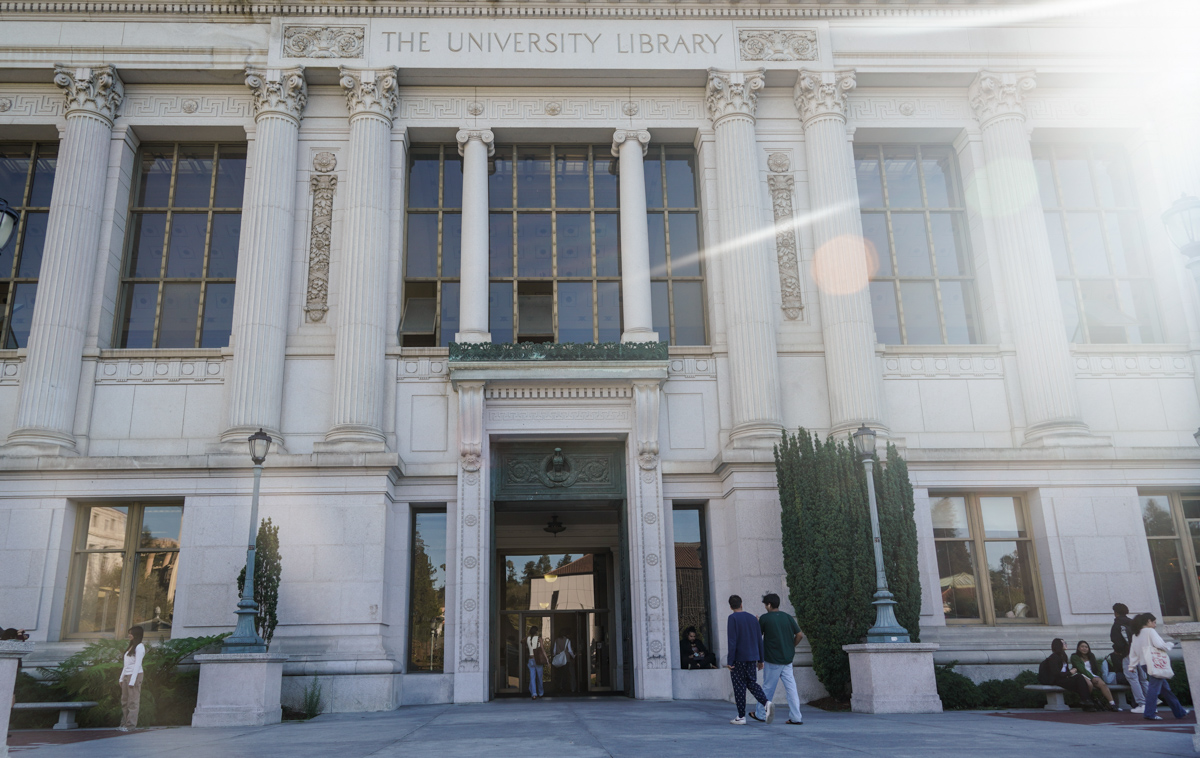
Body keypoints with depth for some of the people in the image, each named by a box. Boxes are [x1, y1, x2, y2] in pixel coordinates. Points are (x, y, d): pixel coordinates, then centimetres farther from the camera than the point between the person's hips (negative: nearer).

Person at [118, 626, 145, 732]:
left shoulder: (139, 647, -7)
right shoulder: (131, 647, 19)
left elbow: (137, 664, -13)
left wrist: (132, 681, -17)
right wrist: (121, 678, 14)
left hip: (135, 675, -8)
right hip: (126, 675, 8)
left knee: (133, 701, -7)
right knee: (124, 701, 6)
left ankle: (131, 724, -7)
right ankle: (124, 723, 9)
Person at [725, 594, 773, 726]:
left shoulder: (733, 618, -9)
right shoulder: (752, 618, 9)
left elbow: (732, 641, -15)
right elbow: (759, 640, 11)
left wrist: (729, 661, -14)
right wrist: (760, 660, 17)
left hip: (738, 658, -5)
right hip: (752, 657, 5)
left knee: (739, 686, 2)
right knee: (751, 683, 13)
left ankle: (741, 716, 5)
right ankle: (766, 703, -10)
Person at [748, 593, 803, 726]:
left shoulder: (765, 618, -8)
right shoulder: (788, 617, 3)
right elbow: (800, 635, 3)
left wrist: (757, 622, 17)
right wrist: (790, 647, 14)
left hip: (772, 660, -4)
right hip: (787, 659, 4)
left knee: (768, 688, 9)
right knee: (791, 688, 4)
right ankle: (796, 717, 0)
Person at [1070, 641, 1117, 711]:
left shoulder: (1091, 656, 24)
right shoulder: (1075, 657, 6)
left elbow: (1097, 668, 19)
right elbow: (1081, 669, -5)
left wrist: (1098, 677, 0)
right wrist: (1092, 678, -14)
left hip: (1093, 676, 5)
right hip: (1082, 676, -5)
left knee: (1103, 684, -27)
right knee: (1089, 684, -37)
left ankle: (1112, 704, -35)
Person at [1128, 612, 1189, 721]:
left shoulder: (1136, 635, 19)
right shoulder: (1150, 631, -4)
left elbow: (1133, 652, 17)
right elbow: (1158, 644, -14)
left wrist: (1132, 666, 16)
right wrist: (1169, 645, 5)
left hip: (1143, 664, 9)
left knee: (1165, 687, 17)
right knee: (1154, 687, -10)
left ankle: (1179, 711, 26)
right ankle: (1149, 713, -15)